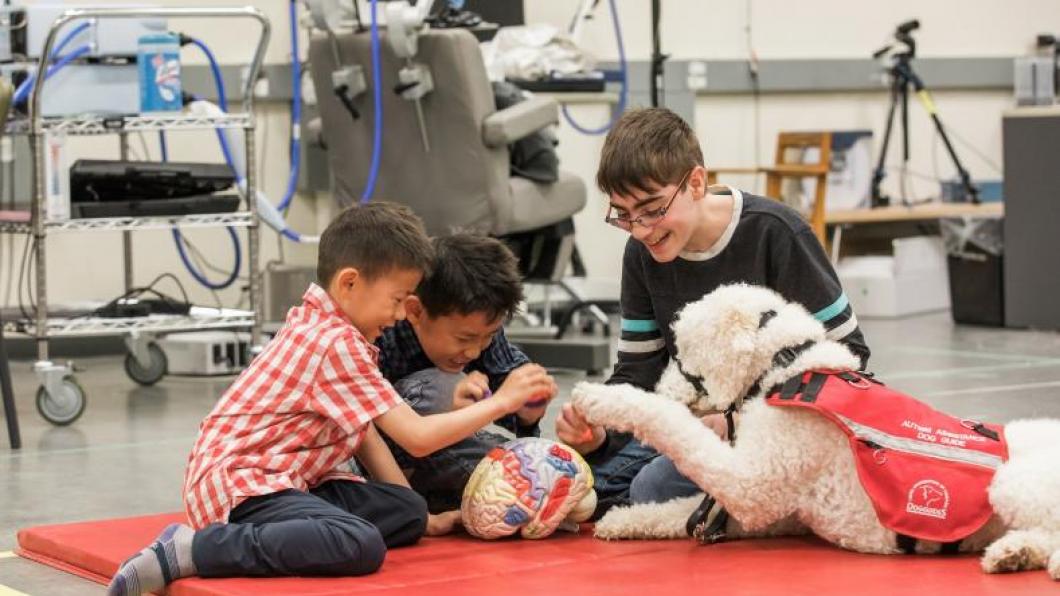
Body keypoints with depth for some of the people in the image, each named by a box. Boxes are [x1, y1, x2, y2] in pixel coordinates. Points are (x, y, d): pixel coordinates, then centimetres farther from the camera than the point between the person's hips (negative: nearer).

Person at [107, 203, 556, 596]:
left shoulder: (319, 325, 16)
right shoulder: (338, 344, -15)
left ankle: (255, 537, -7)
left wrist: (419, 516, 15)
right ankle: (190, 550, -25)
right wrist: (503, 401, -7)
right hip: (237, 480, -11)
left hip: (285, 479, 11)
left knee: (407, 510, 3)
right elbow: (418, 438, -17)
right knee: (361, 546, -33)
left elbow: (364, 431, 17)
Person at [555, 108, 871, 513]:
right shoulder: (642, 253, 3)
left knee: (657, 484, -30)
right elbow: (636, 373, 7)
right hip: (695, 426, 7)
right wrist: (598, 433, -16)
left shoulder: (771, 233, -15)